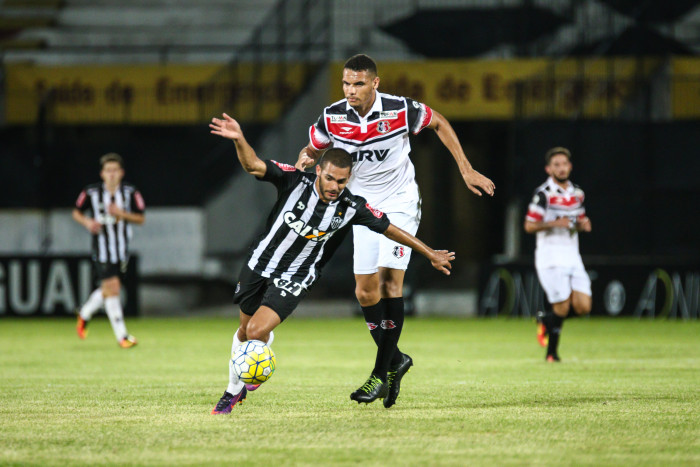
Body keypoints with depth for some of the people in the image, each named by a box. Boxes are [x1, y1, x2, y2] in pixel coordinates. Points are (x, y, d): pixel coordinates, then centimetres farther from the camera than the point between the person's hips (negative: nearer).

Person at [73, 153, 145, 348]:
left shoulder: (130, 192, -3)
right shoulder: (91, 192, -6)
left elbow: (141, 218, -2)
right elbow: (76, 212, 6)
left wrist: (122, 213, -18)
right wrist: (87, 222, -14)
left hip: (122, 249, 3)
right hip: (101, 248, -3)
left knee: (108, 290, 12)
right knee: (112, 288, -11)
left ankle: (84, 314, 40)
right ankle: (122, 336, -6)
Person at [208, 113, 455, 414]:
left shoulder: (351, 207, -17)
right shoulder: (295, 180, -20)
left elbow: (390, 229, -4)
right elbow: (253, 165, -30)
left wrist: (430, 254, 2)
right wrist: (239, 140, -51)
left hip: (294, 278, -1)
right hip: (260, 264, 1)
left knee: (258, 331, -19)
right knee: (245, 329, 17)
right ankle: (233, 390, 42)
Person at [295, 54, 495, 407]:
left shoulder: (400, 110, -17)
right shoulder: (332, 117, -9)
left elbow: (439, 123, 1)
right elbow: (313, 149, 8)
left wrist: (466, 169, 0)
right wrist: (305, 160, -17)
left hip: (399, 204, -4)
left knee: (390, 282, -17)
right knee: (366, 292, -1)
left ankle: (381, 372, -14)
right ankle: (395, 359, 20)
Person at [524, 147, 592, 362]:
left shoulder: (577, 193, 14)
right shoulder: (543, 193, -7)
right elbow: (529, 226, -9)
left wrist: (583, 224, 3)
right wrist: (555, 224, -22)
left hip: (572, 256, 6)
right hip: (551, 257, -6)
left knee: (583, 307, -5)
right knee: (562, 308, -10)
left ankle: (546, 319, 22)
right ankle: (551, 353, 10)